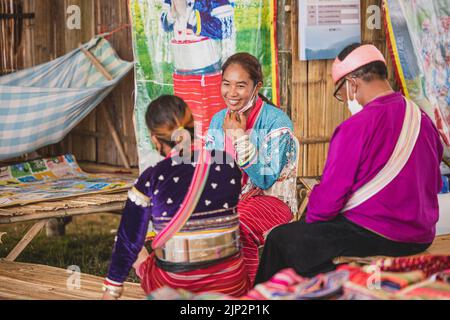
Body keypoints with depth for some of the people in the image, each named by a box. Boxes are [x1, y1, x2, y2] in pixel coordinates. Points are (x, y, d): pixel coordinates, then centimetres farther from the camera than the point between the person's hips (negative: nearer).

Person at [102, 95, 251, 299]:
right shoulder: (229, 164, -4)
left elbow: (129, 241, -1)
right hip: (231, 288, 1)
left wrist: (112, 288, 11)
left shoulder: (150, 181, -10)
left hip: (173, 290, -1)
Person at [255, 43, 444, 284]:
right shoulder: (423, 119, 5)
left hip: (371, 236, -8)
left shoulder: (357, 127, -18)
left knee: (279, 240, 6)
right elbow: (435, 184, 15)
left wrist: (311, 219, 5)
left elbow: (329, 196, -15)